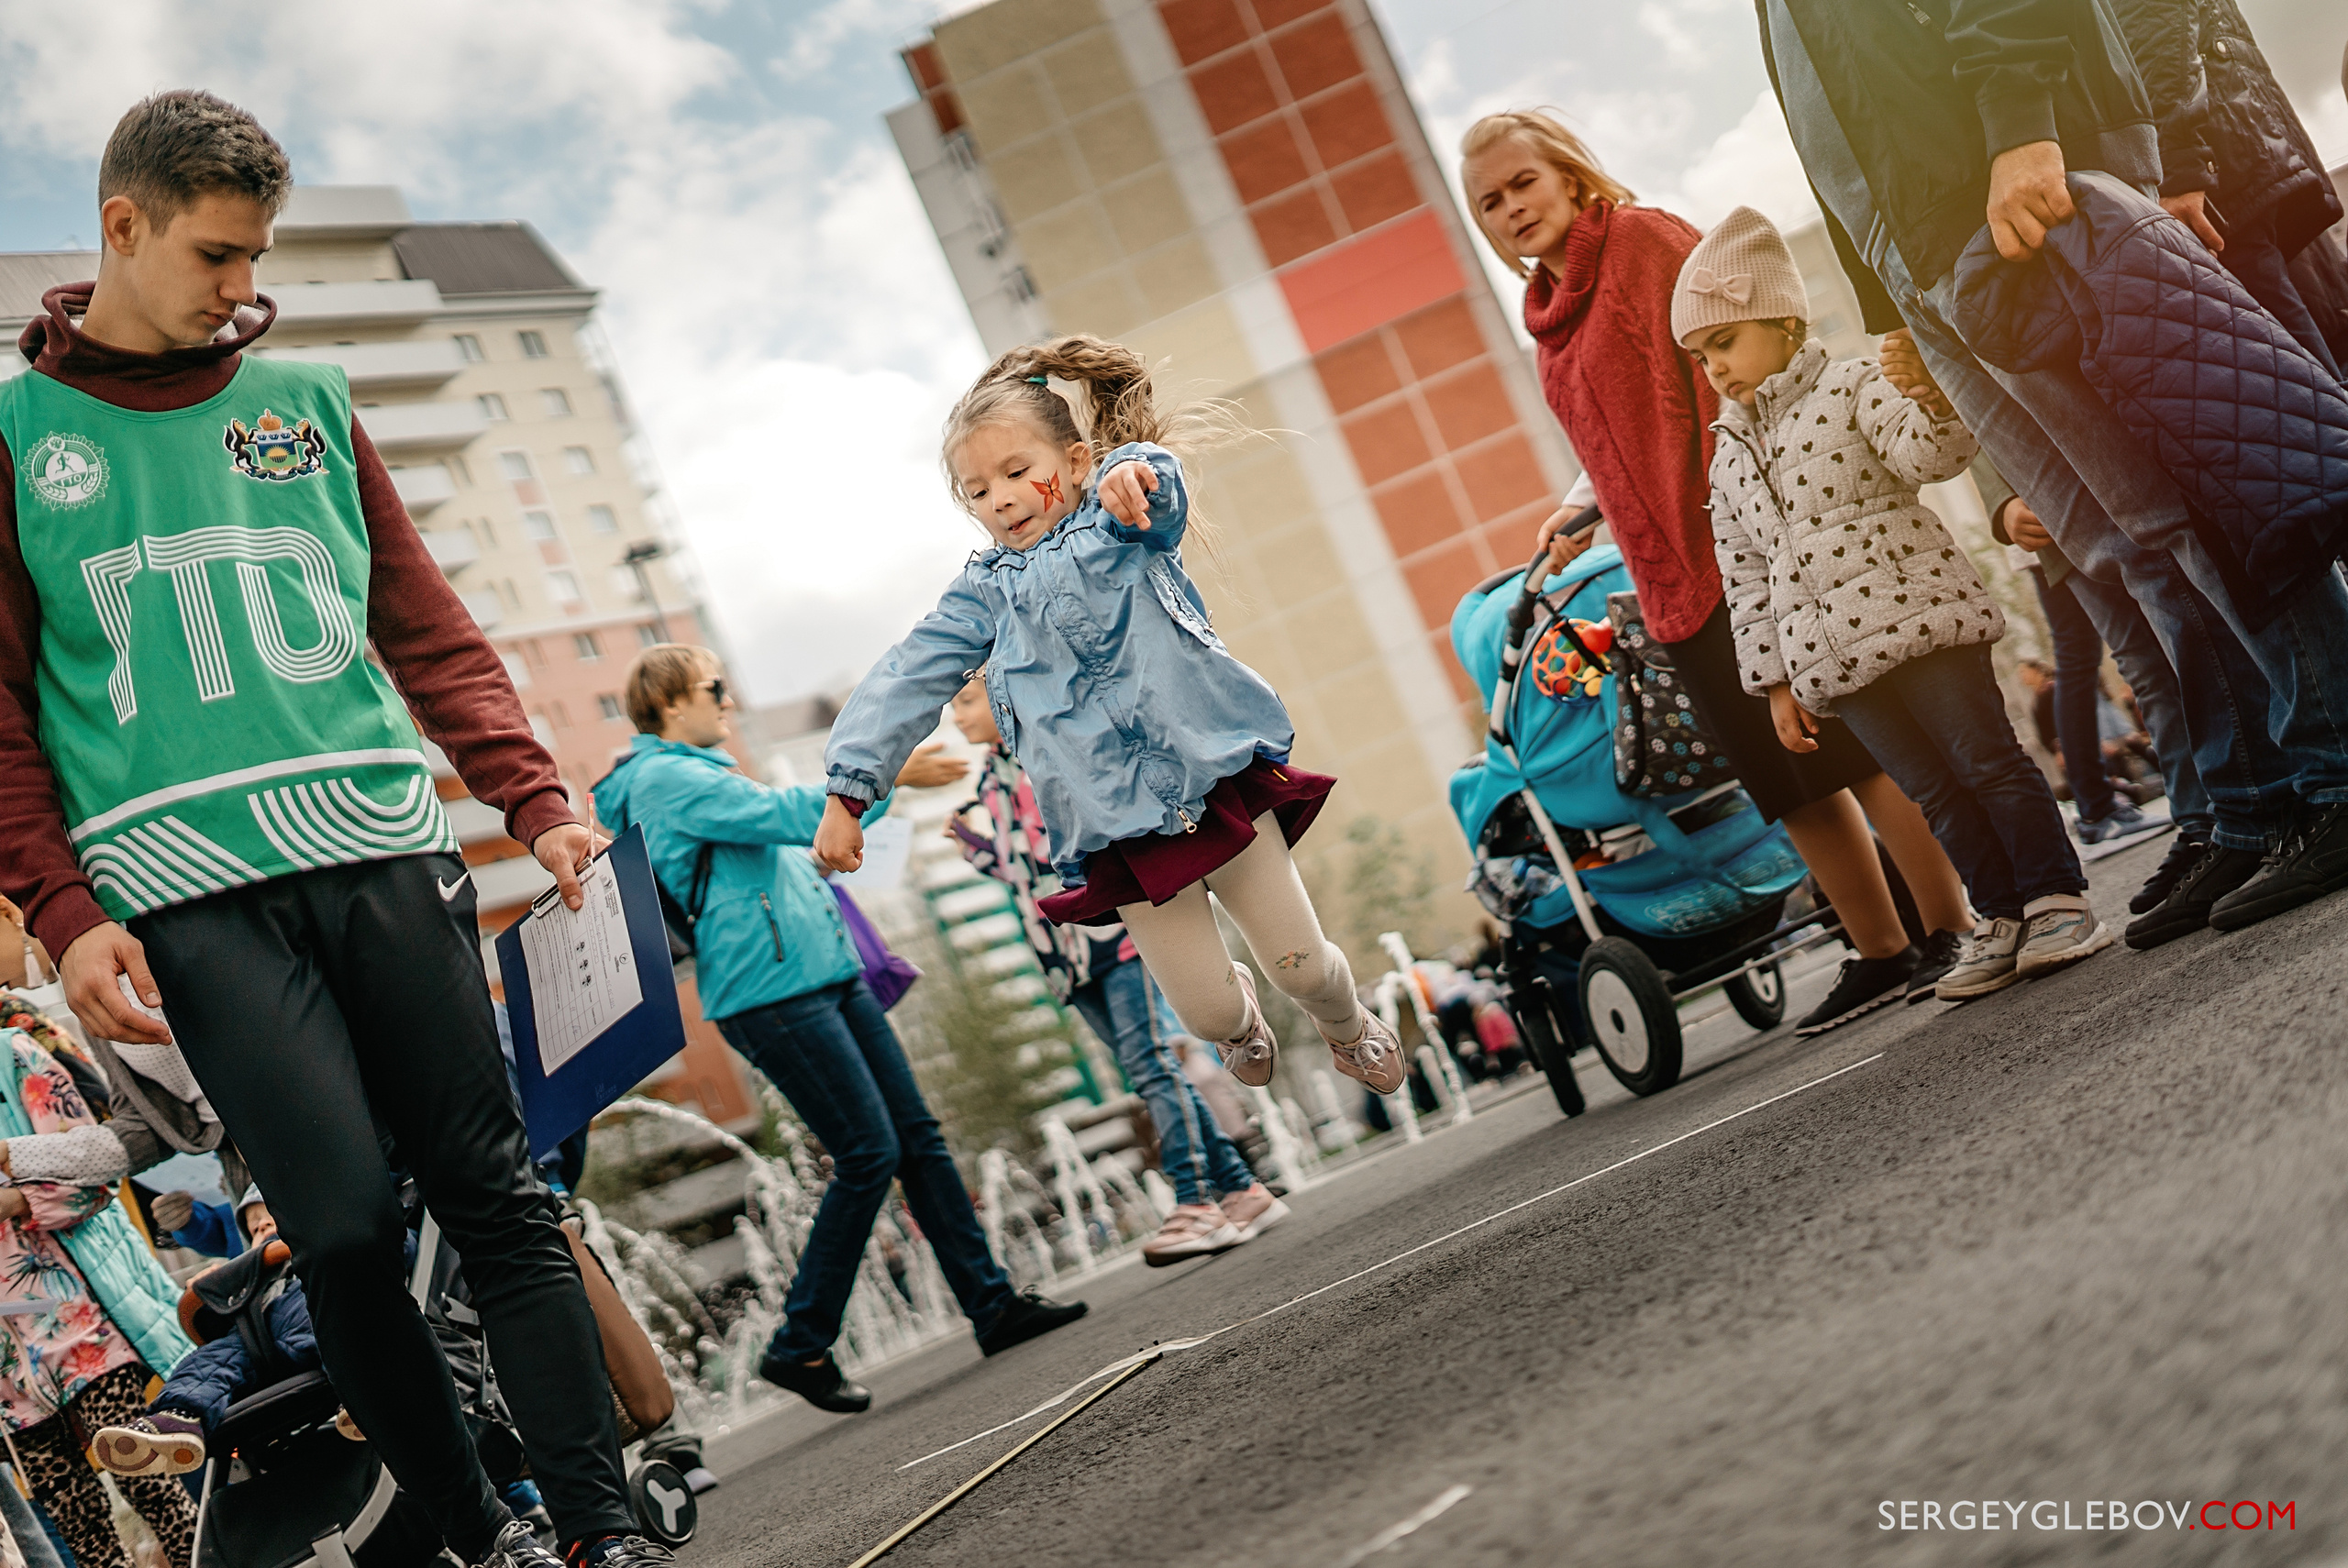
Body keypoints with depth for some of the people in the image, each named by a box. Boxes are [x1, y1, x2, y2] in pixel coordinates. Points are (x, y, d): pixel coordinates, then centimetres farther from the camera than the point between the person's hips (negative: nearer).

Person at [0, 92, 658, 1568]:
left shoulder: (308, 400, 16)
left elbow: (426, 624, 15)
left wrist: (537, 796, 4)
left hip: (383, 843, 3)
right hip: (188, 885, -2)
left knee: (495, 1191, 0)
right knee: (346, 1225, -9)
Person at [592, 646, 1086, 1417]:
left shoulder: (700, 773, 22)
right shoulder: (664, 778, -9)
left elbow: (789, 832, 28)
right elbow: (786, 814, -17)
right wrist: (886, 773, -12)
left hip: (828, 976, 10)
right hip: (771, 992, -10)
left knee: (919, 1137, 7)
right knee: (868, 1155, -12)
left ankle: (993, 1304, 11)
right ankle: (798, 1348, -2)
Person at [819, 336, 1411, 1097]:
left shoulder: (1123, 529, 3)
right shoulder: (987, 594, 9)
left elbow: (1158, 490, -21)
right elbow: (906, 683, 6)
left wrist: (1134, 472, -46)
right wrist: (848, 790, -2)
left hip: (1220, 779, -1)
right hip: (1122, 831, 2)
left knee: (1301, 963, 4)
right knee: (1204, 1009, 1)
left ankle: (1348, 1028, 41)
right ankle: (1238, 1016, 40)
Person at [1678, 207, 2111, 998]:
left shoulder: (1851, 388, 1)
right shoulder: (1730, 461, 17)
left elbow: (1923, 456, -17)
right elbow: (1747, 584, 17)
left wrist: (1934, 407, -38)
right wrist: (1775, 681, 14)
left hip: (1915, 613, -5)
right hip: (1829, 654, 5)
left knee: (1986, 759, -5)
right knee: (1934, 790, 9)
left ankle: (2057, 901, 3)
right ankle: (2001, 917, 15)